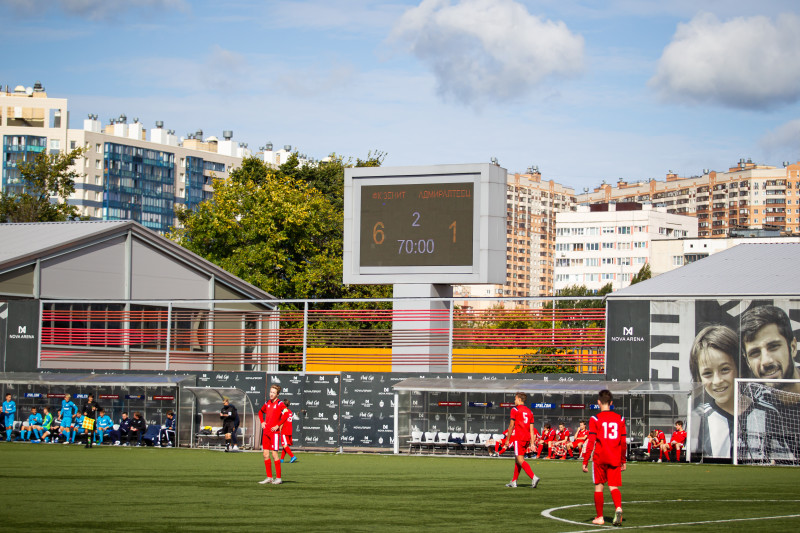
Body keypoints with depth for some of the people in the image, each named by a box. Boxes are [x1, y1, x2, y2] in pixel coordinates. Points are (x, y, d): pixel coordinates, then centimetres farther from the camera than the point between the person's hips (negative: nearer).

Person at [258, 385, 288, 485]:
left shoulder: (280, 404, -8)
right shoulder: (267, 403, 13)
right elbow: (260, 412, 32)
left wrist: (278, 425, -19)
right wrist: (262, 422, 16)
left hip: (275, 432, -7)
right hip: (266, 432, 7)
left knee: (274, 454, -7)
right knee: (266, 455, 6)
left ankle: (278, 478, -1)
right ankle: (269, 477, 13)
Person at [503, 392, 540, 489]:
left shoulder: (515, 410, -3)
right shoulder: (529, 412, 15)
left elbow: (511, 426, -6)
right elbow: (531, 429, 12)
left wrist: (507, 439, 1)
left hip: (518, 438, -7)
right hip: (526, 439, 7)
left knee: (520, 460, -12)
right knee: (517, 460, 17)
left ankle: (533, 477, -29)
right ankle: (513, 482, 21)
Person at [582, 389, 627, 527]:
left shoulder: (595, 419, -4)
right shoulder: (620, 419, 6)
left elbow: (591, 442, -8)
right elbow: (623, 442, 8)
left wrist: (585, 461, -4)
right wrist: (623, 461, 18)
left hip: (599, 458, -2)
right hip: (615, 459, 2)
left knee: (598, 486, 9)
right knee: (614, 487, 3)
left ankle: (599, 517, 15)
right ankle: (618, 508, -25)